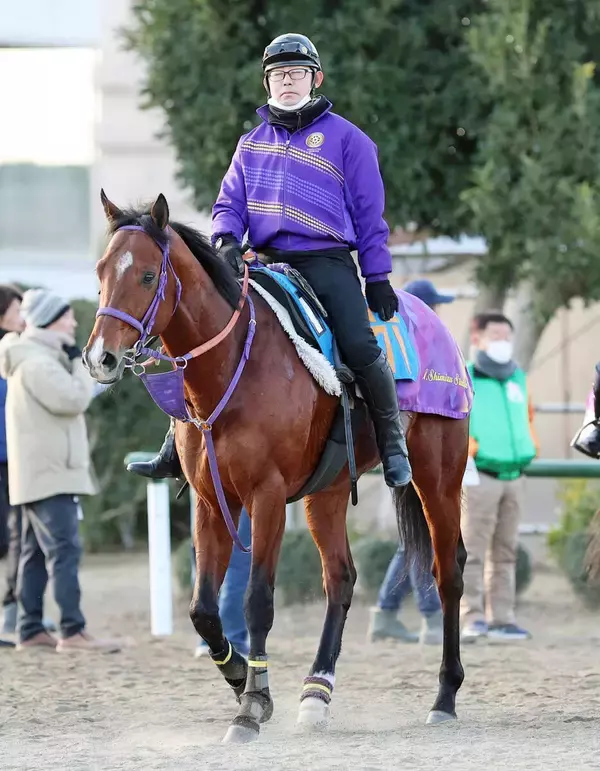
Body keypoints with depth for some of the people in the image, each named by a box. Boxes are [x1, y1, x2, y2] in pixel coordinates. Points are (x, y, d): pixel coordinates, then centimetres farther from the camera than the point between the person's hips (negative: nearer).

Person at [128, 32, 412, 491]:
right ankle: (180, 448, 1)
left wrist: (378, 278, -1)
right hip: (266, 263, 4)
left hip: (327, 263, -4)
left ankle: (392, 439, 0)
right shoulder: (252, 143, 16)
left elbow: (369, 215, 4)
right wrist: (226, 241, -6)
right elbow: (230, 203, 16)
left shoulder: (346, 139, 4)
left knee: (360, 348, -22)